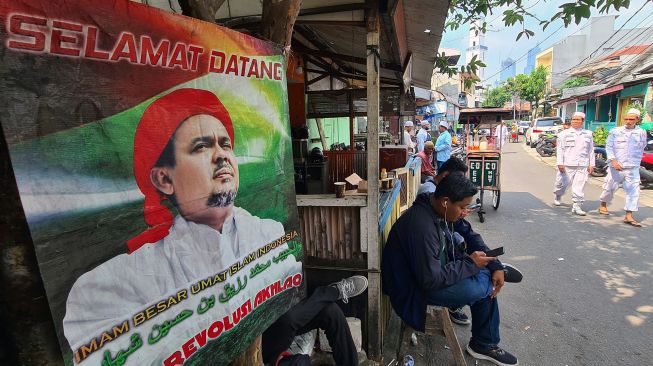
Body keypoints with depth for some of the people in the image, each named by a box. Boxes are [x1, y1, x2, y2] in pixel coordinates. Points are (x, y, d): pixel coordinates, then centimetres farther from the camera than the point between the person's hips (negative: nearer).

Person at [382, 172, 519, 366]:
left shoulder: (440, 212, -3)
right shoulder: (422, 226, -32)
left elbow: (471, 239, 8)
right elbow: (431, 281, -30)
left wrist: (496, 266, -4)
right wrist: (470, 263, -20)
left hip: (436, 269, 9)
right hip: (418, 290, -9)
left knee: (487, 274, 1)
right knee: (484, 285, -18)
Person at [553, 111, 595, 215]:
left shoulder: (588, 134, 13)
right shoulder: (564, 133, 4)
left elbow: (591, 150, 15)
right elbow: (560, 149, -2)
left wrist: (591, 164, 9)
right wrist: (560, 163, -10)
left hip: (582, 166, 2)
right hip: (567, 165, -2)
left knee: (579, 186, -6)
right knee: (562, 183, 7)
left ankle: (577, 206, -3)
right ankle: (558, 197, 35)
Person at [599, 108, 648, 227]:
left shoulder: (642, 133, 7)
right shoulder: (615, 131, 0)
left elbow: (641, 149, 16)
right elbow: (609, 147, -4)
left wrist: (636, 162, 12)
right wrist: (613, 160, -16)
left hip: (633, 168, 2)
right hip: (616, 167, -2)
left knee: (633, 191, -4)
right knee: (610, 188, 9)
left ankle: (628, 216, -2)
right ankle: (603, 206, 31)